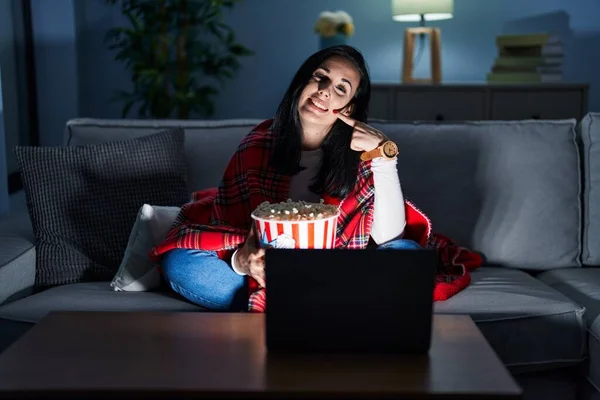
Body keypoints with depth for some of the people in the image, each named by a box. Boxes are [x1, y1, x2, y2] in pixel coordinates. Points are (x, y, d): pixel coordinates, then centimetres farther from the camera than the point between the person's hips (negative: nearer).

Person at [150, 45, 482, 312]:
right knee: (179, 263, -23)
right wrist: (243, 261, -30)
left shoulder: (359, 153, -8)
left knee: (407, 253, -25)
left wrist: (384, 156, -24)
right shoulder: (259, 144, -8)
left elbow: (389, 237, -15)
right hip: (267, 274, 1)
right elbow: (230, 224, -7)